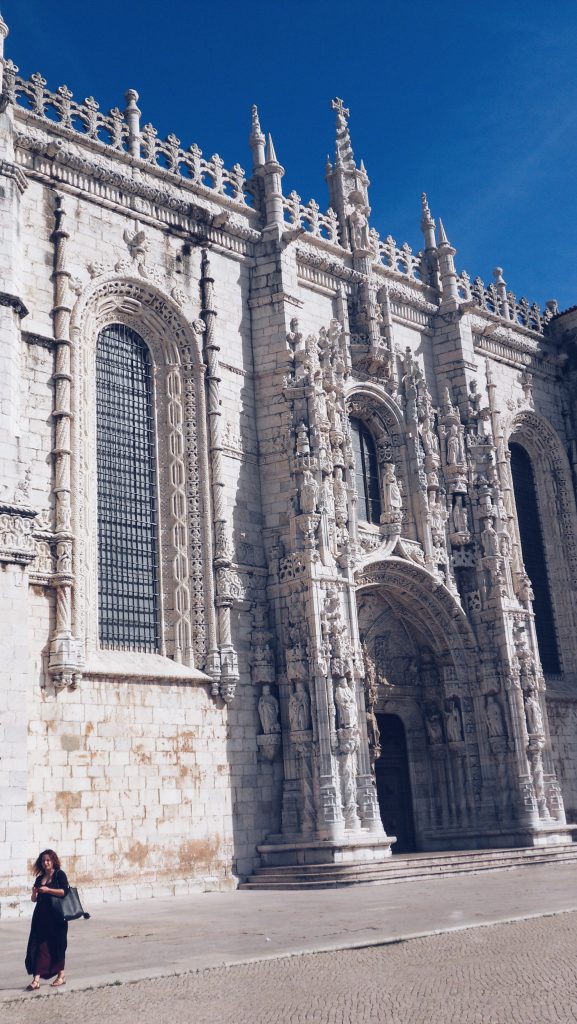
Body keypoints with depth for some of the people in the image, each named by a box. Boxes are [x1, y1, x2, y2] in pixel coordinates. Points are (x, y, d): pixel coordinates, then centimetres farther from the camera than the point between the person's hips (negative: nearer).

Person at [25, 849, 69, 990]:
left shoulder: (59, 874, 0)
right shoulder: (39, 878, 13)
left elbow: (64, 891, -14)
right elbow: (34, 899, 15)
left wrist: (48, 890, -19)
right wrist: (34, 893, -6)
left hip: (56, 916, -4)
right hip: (41, 916, 4)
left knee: (57, 945, 3)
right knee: (38, 946, -4)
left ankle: (61, 976, 16)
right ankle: (36, 979, -6)